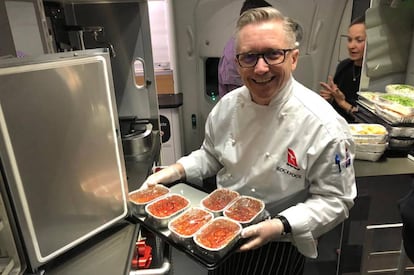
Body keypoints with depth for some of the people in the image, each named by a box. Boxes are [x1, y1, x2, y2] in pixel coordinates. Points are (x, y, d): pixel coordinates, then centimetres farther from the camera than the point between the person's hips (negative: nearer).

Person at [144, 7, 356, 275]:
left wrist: (280, 226, -29)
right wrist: (176, 171, -11)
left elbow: (335, 200, -17)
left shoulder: (324, 126, -26)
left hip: (277, 246, -4)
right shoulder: (228, 105, -10)